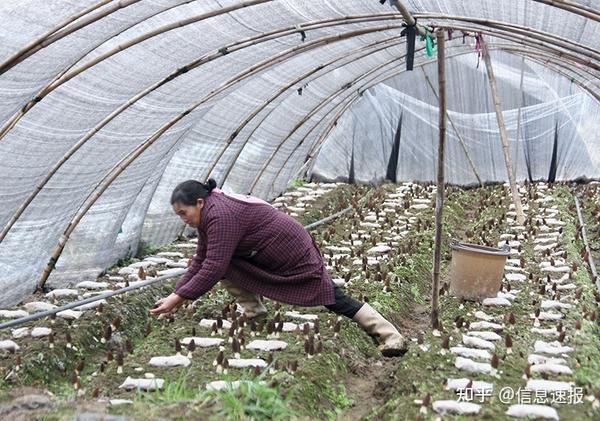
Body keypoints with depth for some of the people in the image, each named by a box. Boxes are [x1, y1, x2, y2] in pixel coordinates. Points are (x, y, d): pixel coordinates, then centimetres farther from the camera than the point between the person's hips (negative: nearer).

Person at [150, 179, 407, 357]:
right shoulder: (208, 216, 4)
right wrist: (175, 293, -1)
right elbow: (200, 262, 7)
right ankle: (254, 313, 5)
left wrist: (178, 298, -28)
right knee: (223, 262, -4)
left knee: (334, 300, -7)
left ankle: (391, 336, 0)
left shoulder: (221, 215, -28)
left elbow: (213, 269, -33)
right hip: (267, 263, 9)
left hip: (296, 255, -9)